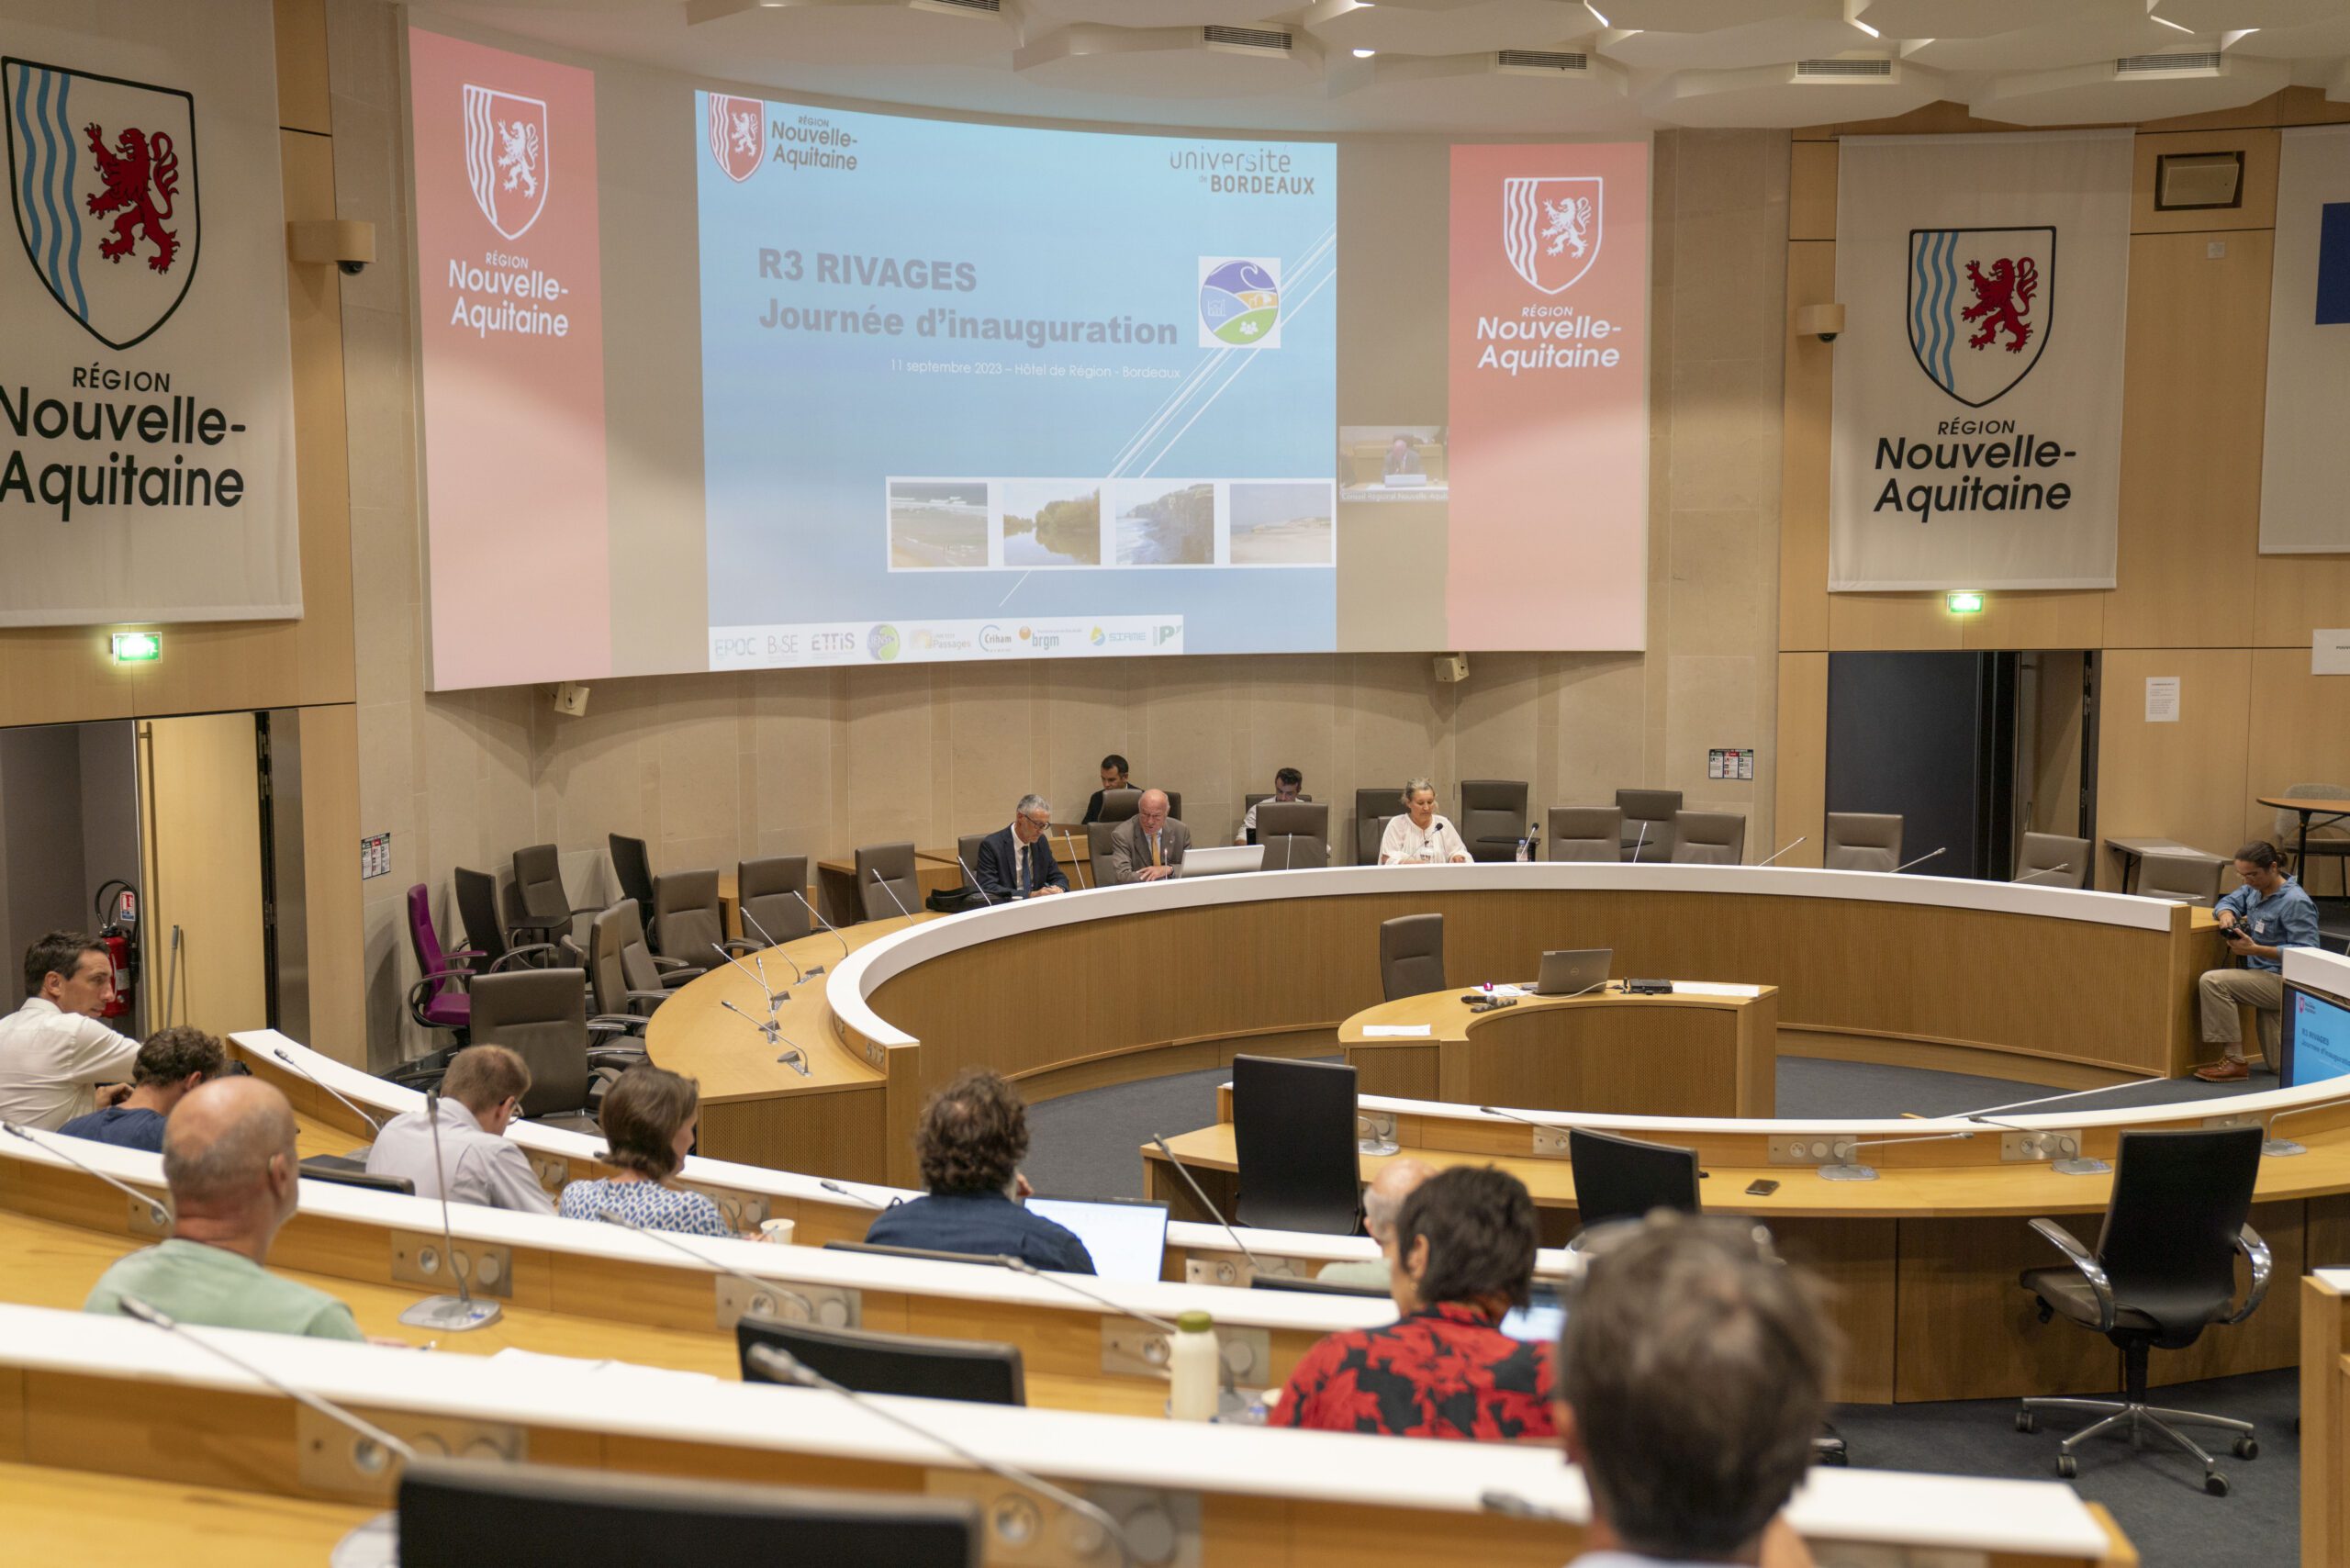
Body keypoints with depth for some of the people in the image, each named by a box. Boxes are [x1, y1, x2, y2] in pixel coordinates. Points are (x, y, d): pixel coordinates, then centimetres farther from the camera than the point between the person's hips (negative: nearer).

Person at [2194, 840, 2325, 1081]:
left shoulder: (2296, 902, -18)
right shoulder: (2255, 888, 5)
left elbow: (2306, 952, -22)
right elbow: (2229, 901, 19)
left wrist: (2255, 949, -29)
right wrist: (2226, 914, -6)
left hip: (2284, 982, -9)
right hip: (2266, 980, 9)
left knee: (2212, 981, -26)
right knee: (2281, 1066, 11)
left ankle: (2235, 1062, -20)